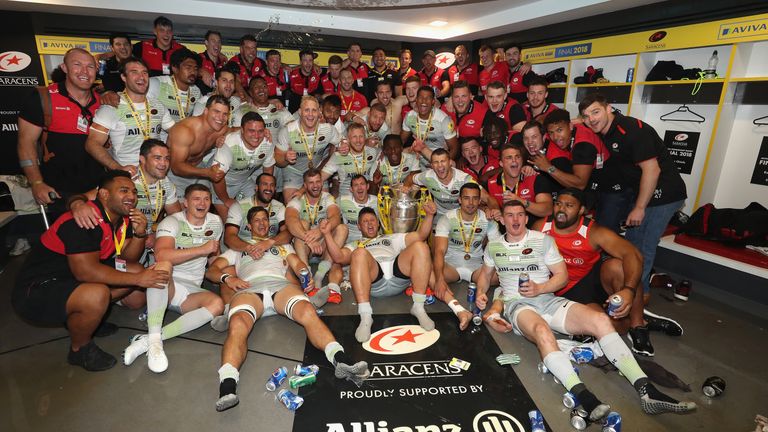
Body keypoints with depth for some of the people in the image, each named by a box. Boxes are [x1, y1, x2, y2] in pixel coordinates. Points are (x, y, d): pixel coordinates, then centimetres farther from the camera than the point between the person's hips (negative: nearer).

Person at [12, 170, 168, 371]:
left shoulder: (122, 217, 1)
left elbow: (129, 258, 4)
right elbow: (85, 271, -32)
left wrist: (139, 234, -15)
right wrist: (138, 279, -28)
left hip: (73, 278, 9)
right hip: (36, 290, -9)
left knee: (136, 270, 2)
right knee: (97, 295, -35)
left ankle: (81, 318, 14)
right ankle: (80, 349, -4)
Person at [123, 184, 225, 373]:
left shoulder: (215, 222, 7)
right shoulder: (172, 222, -9)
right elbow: (162, 255, -29)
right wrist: (202, 249, -27)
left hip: (191, 291, 4)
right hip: (164, 286, -3)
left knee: (217, 304, -28)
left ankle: (146, 341, -31)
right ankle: (154, 341, -39)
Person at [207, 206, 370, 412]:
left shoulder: (281, 244, 38)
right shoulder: (238, 248, 36)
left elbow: (297, 263, 22)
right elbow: (211, 271, 27)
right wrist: (227, 277, 1)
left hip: (281, 285, 0)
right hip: (249, 290, 0)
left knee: (308, 311, -34)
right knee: (238, 325, -36)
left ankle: (341, 361, -49)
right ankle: (227, 388, -50)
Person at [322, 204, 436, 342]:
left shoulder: (392, 238, 41)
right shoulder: (354, 245, 35)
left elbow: (420, 235, 26)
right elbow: (338, 257, 12)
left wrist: (429, 215, 11)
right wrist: (328, 234, -1)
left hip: (399, 275, 2)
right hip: (374, 281, -1)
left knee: (420, 247, -22)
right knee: (360, 253, -32)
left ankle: (418, 307, -20)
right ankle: (365, 317, -35)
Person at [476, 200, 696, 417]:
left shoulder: (543, 240, 8)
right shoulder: (493, 246, 11)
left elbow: (562, 275, 8)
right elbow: (485, 273, 25)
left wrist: (539, 288, -11)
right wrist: (480, 292, 4)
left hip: (548, 300, 2)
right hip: (517, 304, -2)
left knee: (600, 320, -23)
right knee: (542, 331, -38)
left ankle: (646, 391, -25)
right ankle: (585, 398, -49)